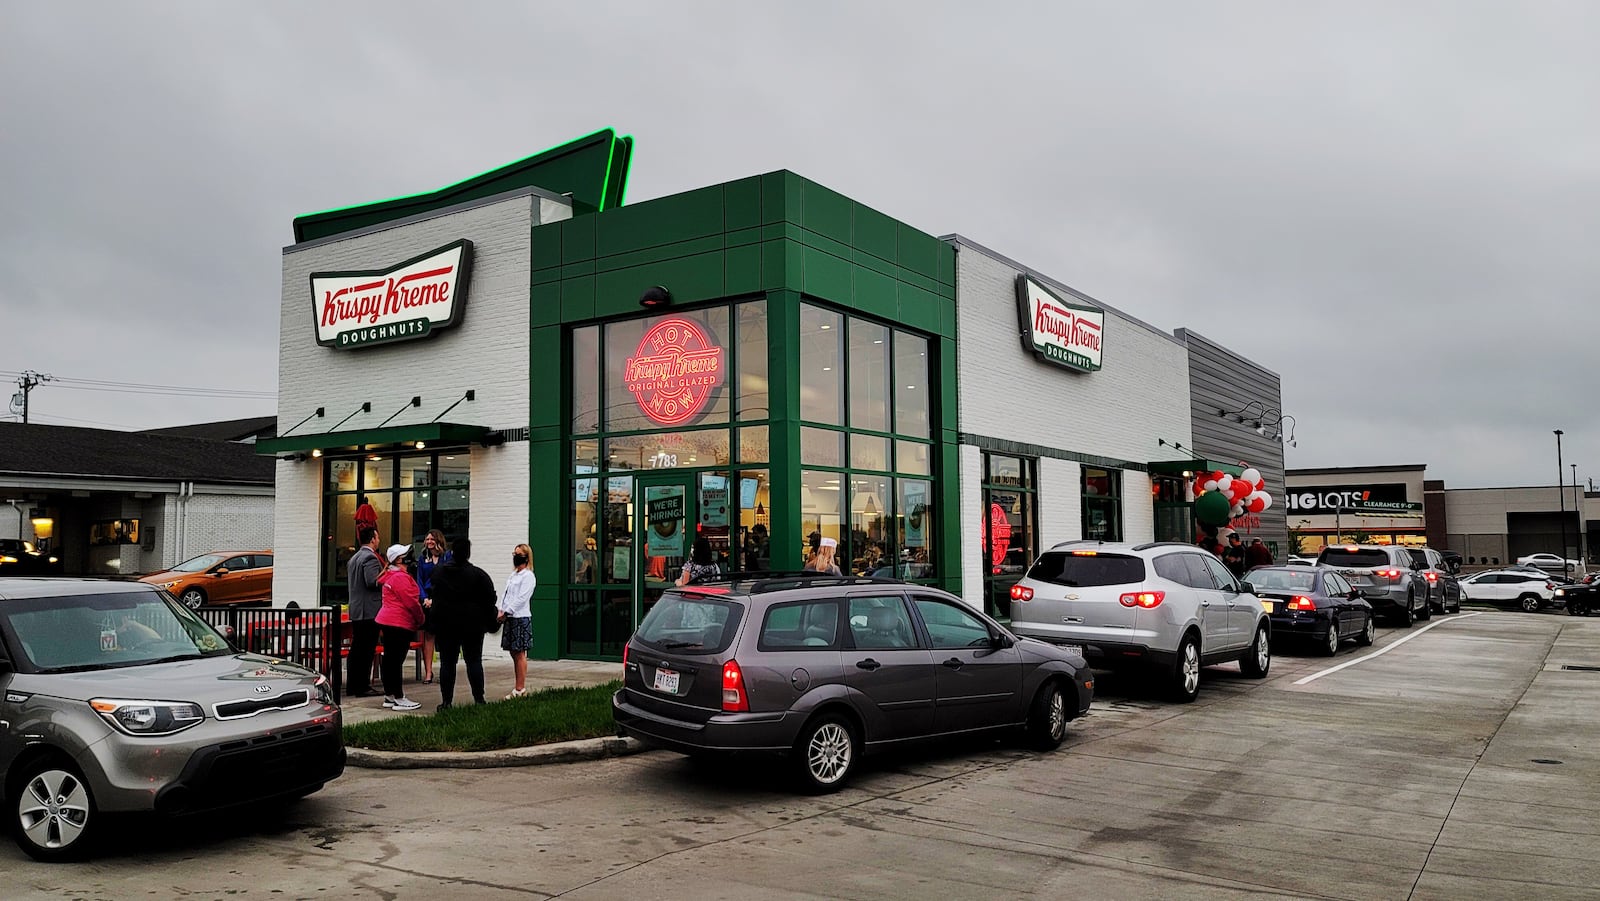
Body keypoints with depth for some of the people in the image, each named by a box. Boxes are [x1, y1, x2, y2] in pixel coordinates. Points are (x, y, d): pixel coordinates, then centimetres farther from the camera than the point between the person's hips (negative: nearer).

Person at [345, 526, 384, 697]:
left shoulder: (354, 558, 17)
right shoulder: (370, 558, -14)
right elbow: (372, 582, -23)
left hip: (356, 610, 10)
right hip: (370, 610, -10)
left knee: (356, 649, 13)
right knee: (367, 649, -6)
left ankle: (353, 686, 17)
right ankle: (362, 687, -5)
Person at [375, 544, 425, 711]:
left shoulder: (390, 576, 16)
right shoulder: (400, 577, -17)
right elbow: (411, 602, -18)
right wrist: (420, 619, -3)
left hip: (387, 621, 10)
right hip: (399, 623, -10)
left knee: (389, 658, 13)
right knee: (397, 660, -8)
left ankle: (389, 696, 21)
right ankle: (399, 699, -5)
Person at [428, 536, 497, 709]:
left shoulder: (438, 572, 2)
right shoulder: (478, 574, -9)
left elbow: (433, 597, 12)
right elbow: (489, 599, -7)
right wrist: (489, 621, 2)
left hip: (444, 624, 2)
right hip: (472, 624, -2)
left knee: (447, 662, 6)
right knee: (474, 660, 5)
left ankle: (446, 701, 5)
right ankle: (478, 699, 4)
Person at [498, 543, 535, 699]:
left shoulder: (528, 576, -8)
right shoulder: (513, 576, 19)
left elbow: (521, 598, -15)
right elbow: (504, 594, 16)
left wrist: (506, 612, -16)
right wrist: (500, 610, 1)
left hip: (521, 618, -9)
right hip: (510, 618, 9)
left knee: (520, 654, -5)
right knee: (514, 654, 10)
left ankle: (520, 689, -1)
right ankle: (520, 688, 16)